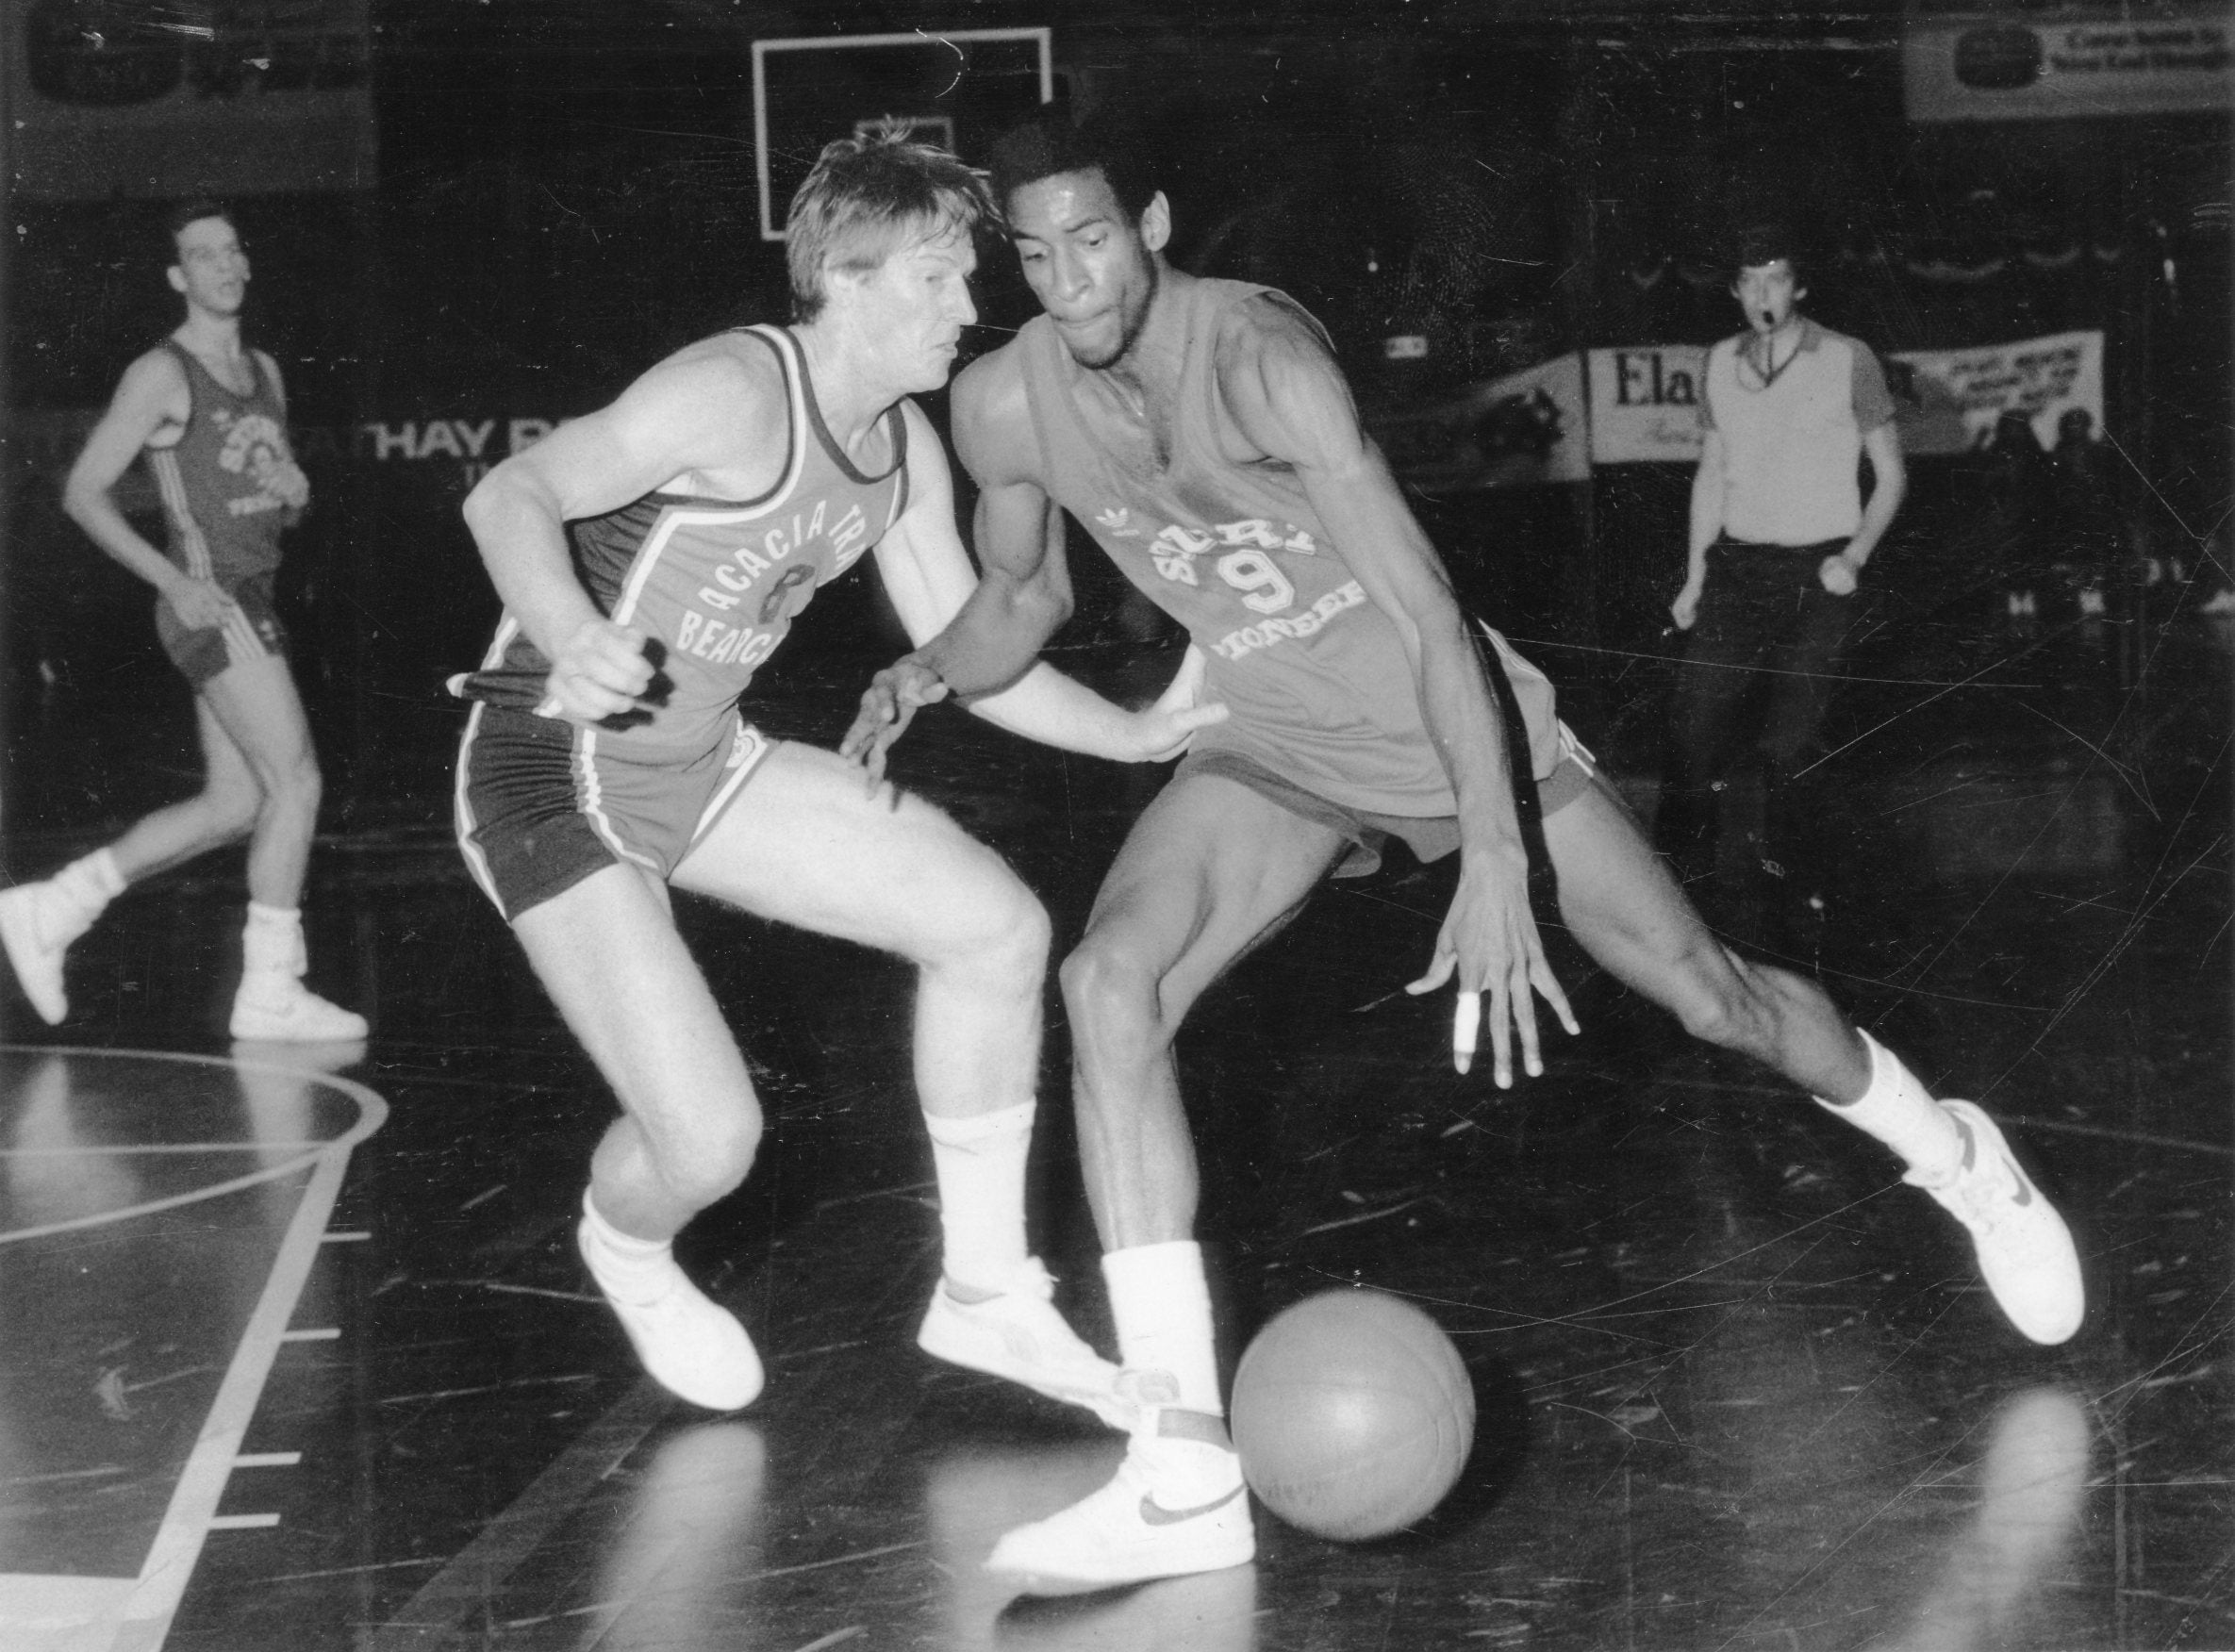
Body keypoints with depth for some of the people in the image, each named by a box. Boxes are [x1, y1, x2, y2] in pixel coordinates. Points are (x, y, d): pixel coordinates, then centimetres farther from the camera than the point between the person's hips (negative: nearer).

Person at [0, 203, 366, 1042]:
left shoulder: (265, 372, 16)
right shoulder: (163, 375, -6)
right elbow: (82, 491, -8)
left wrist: (295, 489, 1)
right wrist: (174, 580, -16)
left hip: (249, 602, 8)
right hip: (212, 602, -8)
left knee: (234, 805, 8)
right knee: (295, 781, -13)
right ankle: (271, 991, -7)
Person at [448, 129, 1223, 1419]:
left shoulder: (904, 449, 2)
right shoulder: (738, 394, -24)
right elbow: (512, 498, -29)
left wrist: (1134, 733, 1)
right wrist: (569, 639, -47)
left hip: (698, 765, 9)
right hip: (554, 773, -9)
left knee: (999, 926, 1)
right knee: (709, 1142, -16)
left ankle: (985, 1291, 14)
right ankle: (628, 1254, 24)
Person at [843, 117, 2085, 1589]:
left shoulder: (1256, 354, -30)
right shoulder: (1005, 407, -13)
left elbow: (1429, 613, -33)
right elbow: (1027, 594, 9)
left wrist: (1494, 865, -40)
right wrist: (930, 674, -12)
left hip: (1446, 717, -3)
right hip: (1281, 749, 4)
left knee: (1712, 993, 2)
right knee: (1109, 984, -22)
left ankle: (1952, 1156, 37)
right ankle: (1185, 1481, -24)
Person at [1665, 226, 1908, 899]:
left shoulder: (1846, 361, -3)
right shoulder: (1721, 364, 8)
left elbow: (1891, 476, 2)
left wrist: (1856, 556, -11)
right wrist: (1695, 577, 14)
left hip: (1816, 573, -3)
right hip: (1737, 566, 3)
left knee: (1785, 738, -5)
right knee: (1695, 721, -8)